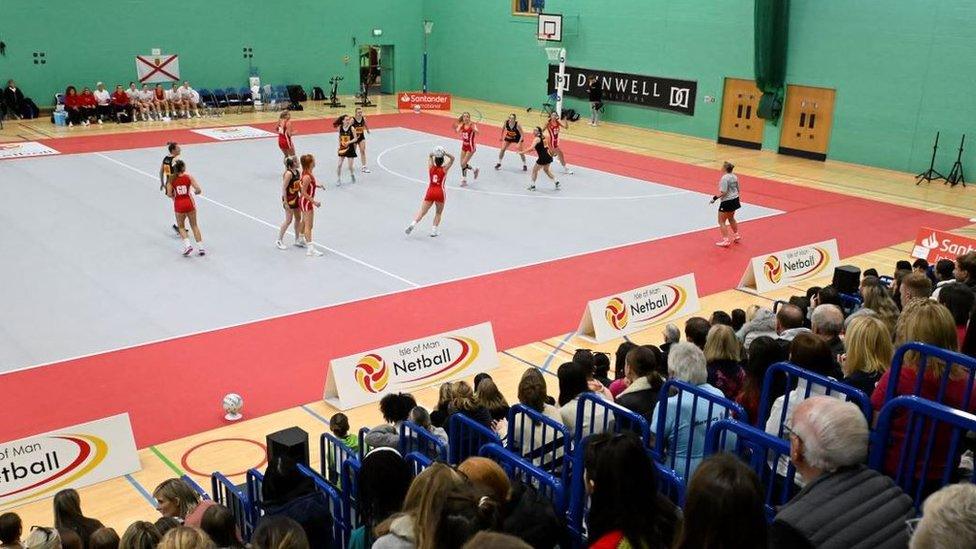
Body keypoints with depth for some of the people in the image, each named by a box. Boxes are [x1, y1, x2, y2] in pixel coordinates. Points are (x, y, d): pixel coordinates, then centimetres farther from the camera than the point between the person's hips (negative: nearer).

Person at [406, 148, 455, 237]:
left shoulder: (431, 168, 8)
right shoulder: (444, 169, 0)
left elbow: (429, 156, 21)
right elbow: (452, 158, 4)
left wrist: (433, 154, 0)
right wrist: (445, 153, -12)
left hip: (430, 192, 2)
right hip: (440, 193, -2)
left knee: (422, 212, 1)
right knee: (438, 213, 15)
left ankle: (413, 224, -20)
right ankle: (434, 230, 5)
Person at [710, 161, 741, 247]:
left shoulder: (725, 178, -21)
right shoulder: (734, 177, 4)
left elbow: (723, 192, -25)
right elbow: (738, 189, 13)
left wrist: (715, 198, -19)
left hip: (727, 201, -9)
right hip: (735, 200, 9)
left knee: (721, 221, 2)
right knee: (731, 218, 29)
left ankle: (725, 240, -1)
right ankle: (736, 235, 40)